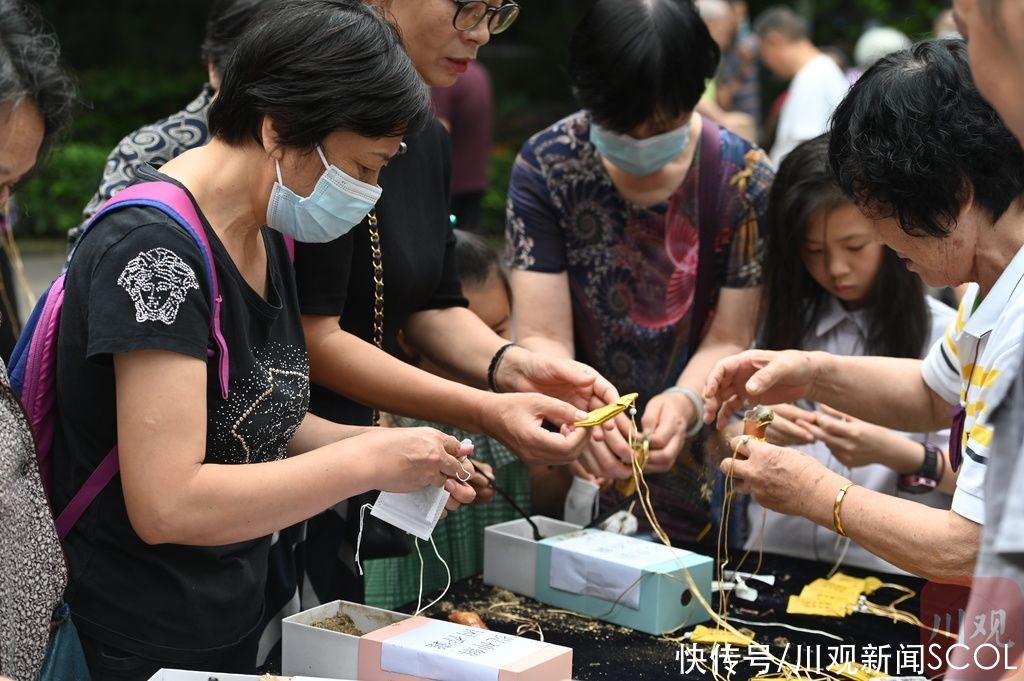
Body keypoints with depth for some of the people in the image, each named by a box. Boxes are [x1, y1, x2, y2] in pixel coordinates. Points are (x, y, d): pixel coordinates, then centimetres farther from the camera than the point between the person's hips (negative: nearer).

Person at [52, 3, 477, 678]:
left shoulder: (264, 237, 4)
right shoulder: (155, 249, -24)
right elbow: (167, 505, -29)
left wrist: (400, 450, -3)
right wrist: (370, 459, -22)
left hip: (237, 620, 9)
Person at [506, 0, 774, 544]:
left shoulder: (744, 179, -6)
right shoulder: (544, 167, -6)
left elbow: (728, 340, -6)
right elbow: (541, 337, -11)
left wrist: (685, 403, -27)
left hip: (694, 456, 0)